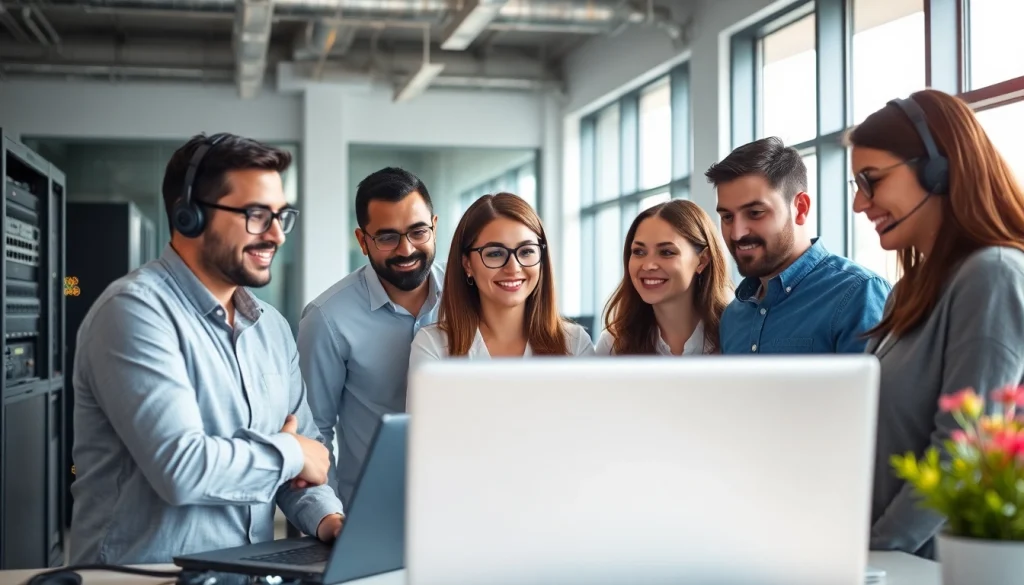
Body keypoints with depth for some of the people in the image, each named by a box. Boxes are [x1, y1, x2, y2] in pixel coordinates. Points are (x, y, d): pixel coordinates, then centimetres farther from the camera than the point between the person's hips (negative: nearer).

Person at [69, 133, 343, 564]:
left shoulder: (272, 327, 10)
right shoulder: (135, 311, -13)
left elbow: (306, 464, 12)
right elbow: (181, 468, -23)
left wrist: (327, 518, -7)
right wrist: (289, 452, -9)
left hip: (250, 571, 5)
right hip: (143, 573, -5)